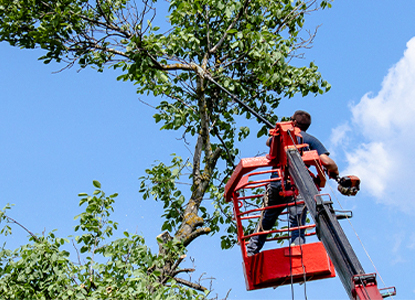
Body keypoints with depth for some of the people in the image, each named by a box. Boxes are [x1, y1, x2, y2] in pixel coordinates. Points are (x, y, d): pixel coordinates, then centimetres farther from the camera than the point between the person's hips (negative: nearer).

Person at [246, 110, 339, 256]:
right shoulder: (311, 140, 9)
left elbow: (268, 142, 44)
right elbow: (327, 162, -4)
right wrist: (334, 172, 17)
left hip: (276, 183, 3)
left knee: (265, 222, 17)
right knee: (297, 225, -2)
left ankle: (250, 253, 22)